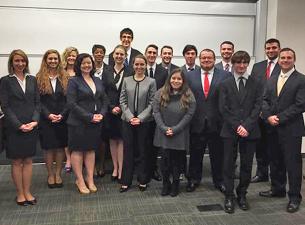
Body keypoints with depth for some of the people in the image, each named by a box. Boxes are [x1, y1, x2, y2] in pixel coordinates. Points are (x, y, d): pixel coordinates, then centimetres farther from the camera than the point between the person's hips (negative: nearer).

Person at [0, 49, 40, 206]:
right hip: (14, 127, -3)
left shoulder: (32, 79, 8)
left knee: (28, 160, 8)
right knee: (16, 161, 6)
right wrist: (19, 125, -13)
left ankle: (27, 192, 18)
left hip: (31, 126, 3)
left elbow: (37, 103, 7)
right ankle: (20, 193, 17)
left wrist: (35, 121, -8)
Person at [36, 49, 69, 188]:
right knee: (48, 147, 5)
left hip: (62, 118, 1)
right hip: (45, 119, -1)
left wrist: (62, 115, -11)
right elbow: (38, 101, -3)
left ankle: (58, 174, 20)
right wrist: (48, 115, -14)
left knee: (61, 147, 6)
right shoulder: (39, 78, 1)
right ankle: (50, 175, 20)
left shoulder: (65, 78, 6)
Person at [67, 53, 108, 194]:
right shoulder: (74, 81, -6)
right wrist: (89, 117, -17)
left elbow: (104, 100, 11)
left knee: (91, 150, 11)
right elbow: (72, 103, -14)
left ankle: (90, 179, 21)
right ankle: (80, 180, 16)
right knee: (77, 150, 4)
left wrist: (101, 114, -7)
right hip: (78, 123, -5)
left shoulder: (98, 81, 11)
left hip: (96, 123, 5)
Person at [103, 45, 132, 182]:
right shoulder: (107, 73, 8)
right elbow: (104, 93, 4)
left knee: (121, 140, -1)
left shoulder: (130, 73, -1)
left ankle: (121, 171, 6)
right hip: (110, 110, 3)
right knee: (112, 139, 8)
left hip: (124, 111, -3)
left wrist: (121, 108, -12)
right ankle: (115, 168, 19)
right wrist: (112, 108, -7)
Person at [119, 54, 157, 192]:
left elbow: (152, 103, -3)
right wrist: (130, 117, -9)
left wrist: (140, 118, -13)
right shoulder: (126, 80, 7)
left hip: (144, 121, -1)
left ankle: (143, 181, 20)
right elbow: (122, 101, 3)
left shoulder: (151, 82, 1)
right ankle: (126, 181, 16)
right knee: (128, 151, 6)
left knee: (143, 151, 7)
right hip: (128, 120, 2)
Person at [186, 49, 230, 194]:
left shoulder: (225, 76, 0)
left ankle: (219, 181, 30)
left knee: (217, 154, 12)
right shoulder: (190, 76, 4)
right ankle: (194, 179, 31)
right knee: (195, 154, 13)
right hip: (196, 122, 1)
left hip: (216, 123, -1)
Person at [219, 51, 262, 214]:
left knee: (247, 164, 8)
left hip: (249, 131, 1)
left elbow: (257, 107, -1)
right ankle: (229, 196, 14)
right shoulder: (225, 84, 6)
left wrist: (246, 126, -12)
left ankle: (242, 194, 24)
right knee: (228, 164, 2)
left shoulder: (256, 84, 7)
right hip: (230, 130, -1)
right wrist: (236, 126, -11)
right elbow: (223, 108, -2)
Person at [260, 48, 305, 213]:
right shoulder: (271, 80, 13)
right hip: (273, 128, 6)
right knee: (275, 161, 16)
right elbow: (265, 100, 9)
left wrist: (279, 118, -16)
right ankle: (277, 189, 33)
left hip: (291, 129, -5)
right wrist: (269, 116, -8)